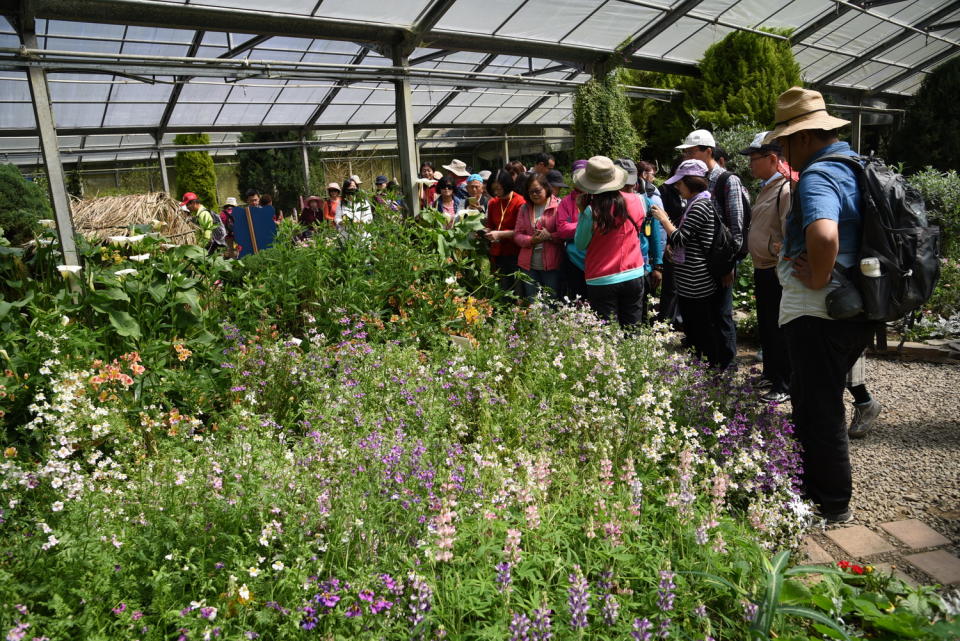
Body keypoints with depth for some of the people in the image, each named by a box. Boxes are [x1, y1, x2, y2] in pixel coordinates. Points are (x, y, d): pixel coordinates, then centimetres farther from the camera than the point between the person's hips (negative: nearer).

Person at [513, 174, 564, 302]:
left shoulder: (558, 206, -3)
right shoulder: (524, 208, 10)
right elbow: (517, 235, 5)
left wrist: (550, 236, -23)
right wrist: (531, 240, -12)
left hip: (552, 264, -4)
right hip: (528, 265, 4)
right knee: (530, 303, 11)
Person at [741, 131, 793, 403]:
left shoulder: (786, 190, -18)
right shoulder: (766, 188, 13)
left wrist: (782, 267, -21)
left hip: (776, 273, -10)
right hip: (763, 271, 10)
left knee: (778, 331, 1)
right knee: (765, 327, 20)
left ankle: (784, 386, 14)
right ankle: (771, 374, 36)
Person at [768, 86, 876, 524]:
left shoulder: (817, 177, -19)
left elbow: (823, 236, -39)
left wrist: (817, 278, -21)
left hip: (818, 313, -10)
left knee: (818, 409, 4)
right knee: (815, 401, 22)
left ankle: (833, 506, 18)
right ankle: (815, 484, 37)